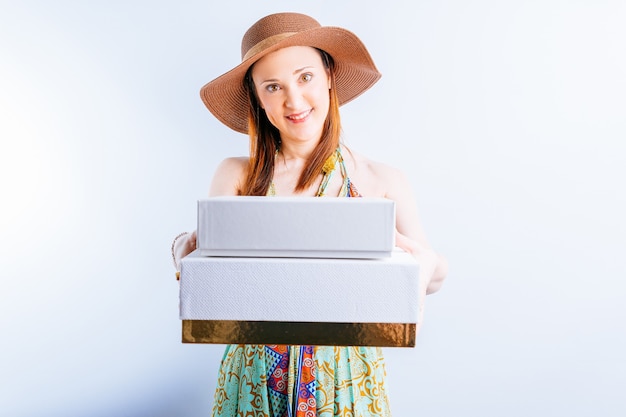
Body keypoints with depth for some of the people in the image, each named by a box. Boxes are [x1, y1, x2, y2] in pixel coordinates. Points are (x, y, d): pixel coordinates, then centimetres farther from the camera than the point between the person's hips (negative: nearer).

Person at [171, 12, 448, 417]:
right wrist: (186, 246, -22)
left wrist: (413, 256, -23)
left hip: (346, 380, 0)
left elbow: (431, 276, -1)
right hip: (256, 377, 1)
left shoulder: (382, 181, -8)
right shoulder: (235, 176, -5)